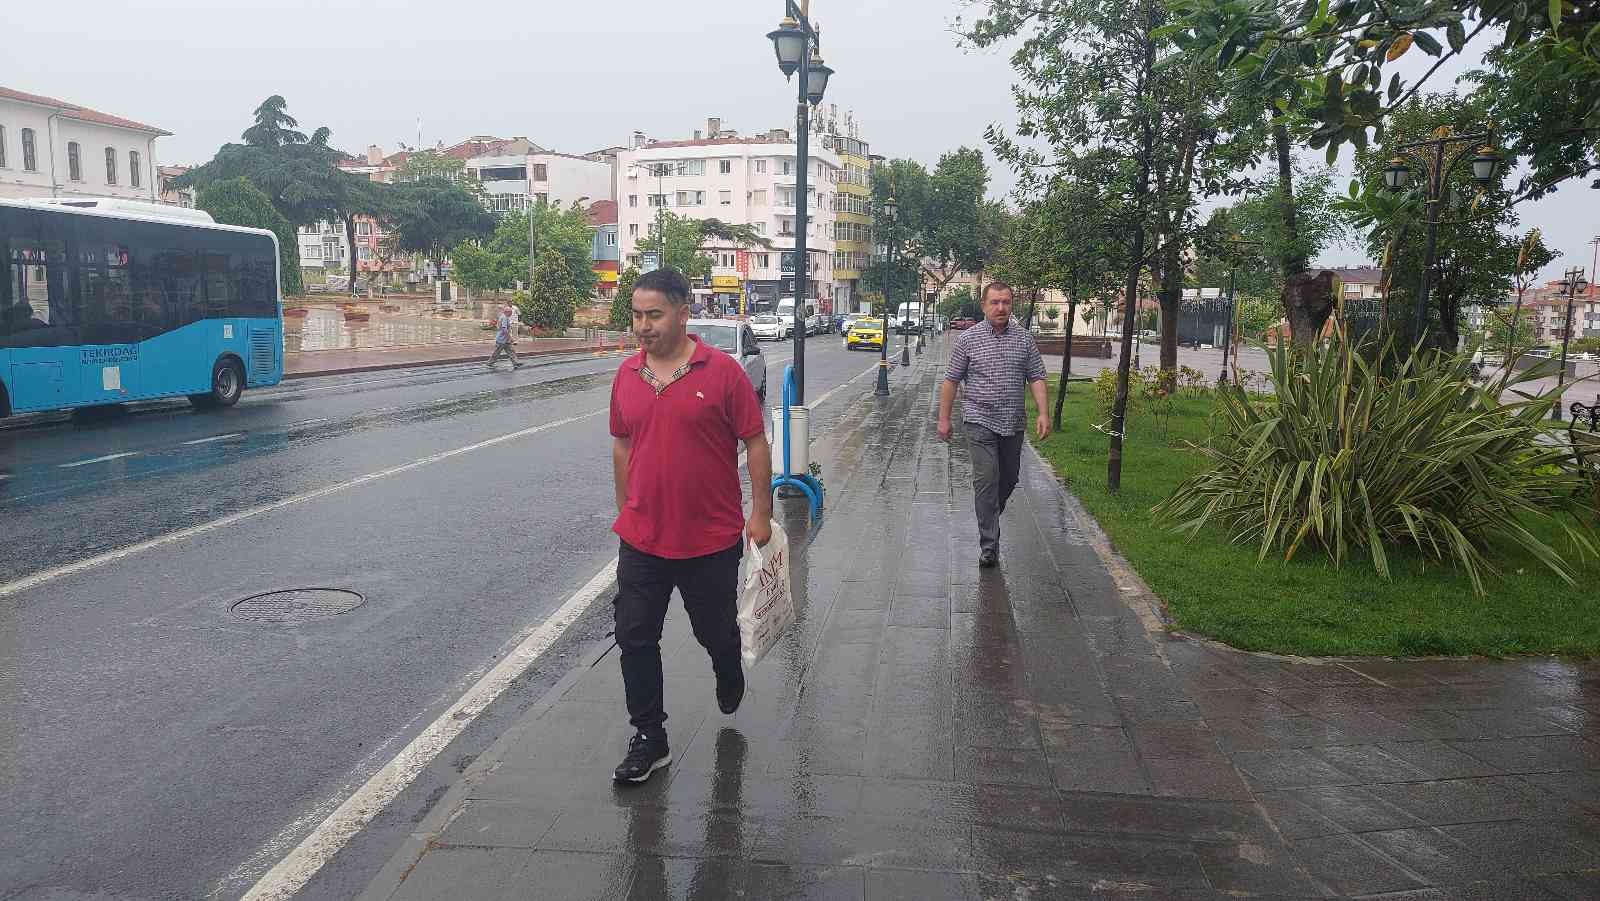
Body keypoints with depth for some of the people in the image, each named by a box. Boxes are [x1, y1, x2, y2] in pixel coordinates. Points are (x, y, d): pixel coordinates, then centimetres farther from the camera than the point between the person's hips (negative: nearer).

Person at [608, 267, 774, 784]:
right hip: (641, 540, 4)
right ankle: (649, 740, 18)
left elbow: (755, 442, -7)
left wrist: (760, 512, -8)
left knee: (717, 631, 16)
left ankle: (730, 684, 48)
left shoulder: (722, 371, -11)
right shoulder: (626, 376, 3)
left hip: (712, 540, -3)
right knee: (634, 639, 3)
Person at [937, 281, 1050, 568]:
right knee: (986, 479, -12)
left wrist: (1043, 413, -8)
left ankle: (990, 519, 41)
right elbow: (951, 380, 1)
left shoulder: (1025, 339, 6)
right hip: (980, 422, -4)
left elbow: (1036, 378, 5)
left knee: (1009, 479, 15)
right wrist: (944, 419, -1)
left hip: (1013, 423, 4)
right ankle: (989, 546, -9)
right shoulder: (968, 339, -2)